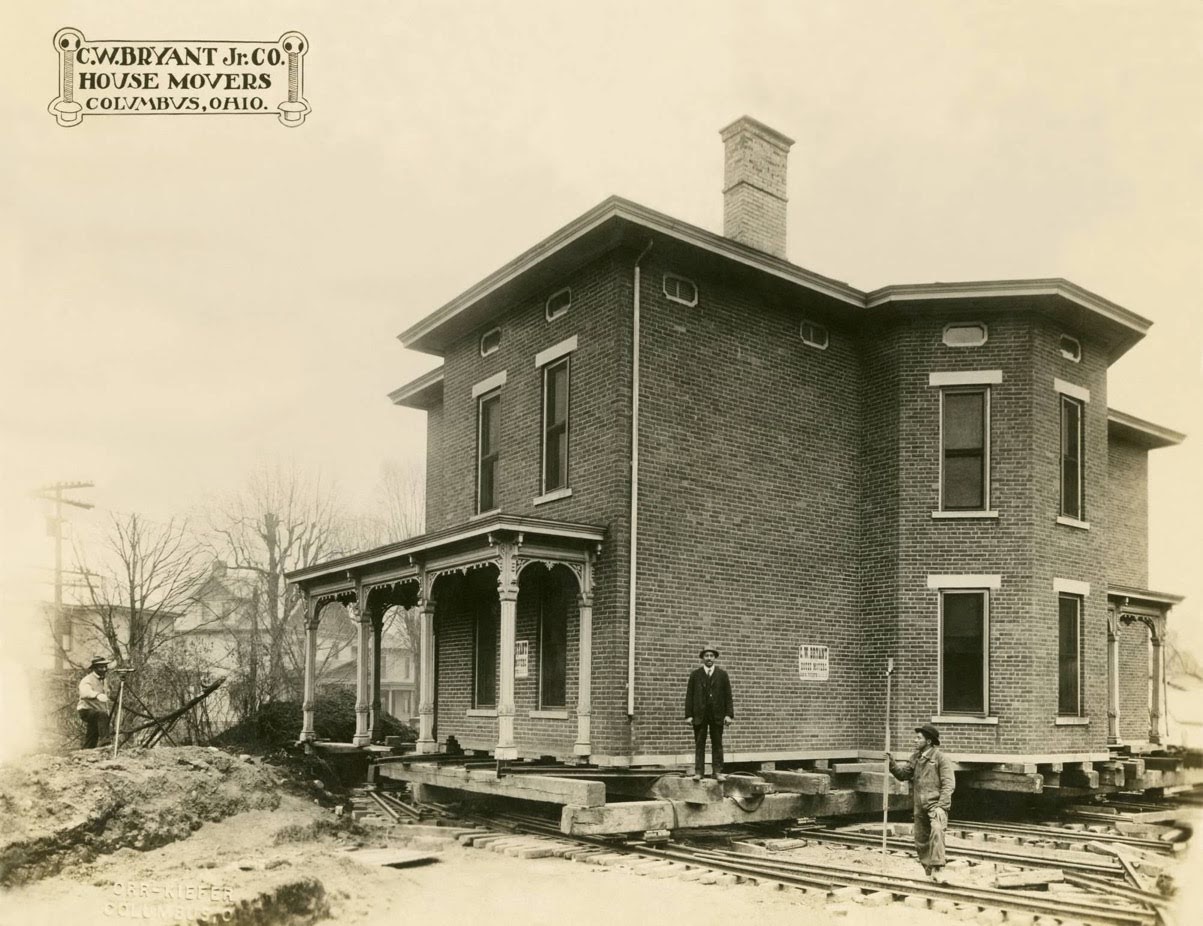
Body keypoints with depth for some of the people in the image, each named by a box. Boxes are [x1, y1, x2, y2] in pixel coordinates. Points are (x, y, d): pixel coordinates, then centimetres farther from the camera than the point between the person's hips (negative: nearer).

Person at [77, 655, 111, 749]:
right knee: (102, 714, -37)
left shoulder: (102, 681, 15)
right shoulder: (87, 680, -12)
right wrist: (97, 695, -53)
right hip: (87, 710, -8)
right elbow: (85, 692, -35)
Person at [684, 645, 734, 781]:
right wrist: (689, 715, -3)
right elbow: (689, 696, 5)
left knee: (717, 744, 3)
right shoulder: (695, 674, 7)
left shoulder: (722, 675, 8)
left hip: (717, 715, 0)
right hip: (699, 715, 0)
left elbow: (728, 696, 5)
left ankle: (718, 772, 7)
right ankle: (698, 772, 2)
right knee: (699, 745, 0)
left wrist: (729, 714, -4)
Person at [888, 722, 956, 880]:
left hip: (935, 803, -7)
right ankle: (927, 870, 28)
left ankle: (936, 869, -30)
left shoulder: (941, 757, -9)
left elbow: (949, 784, -13)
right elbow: (903, 774, 10)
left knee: (936, 831, -29)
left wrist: (941, 806, -20)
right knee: (920, 840, 12)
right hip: (920, 806, 7)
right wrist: (892, 764, -8)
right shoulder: (915, 757, 12)